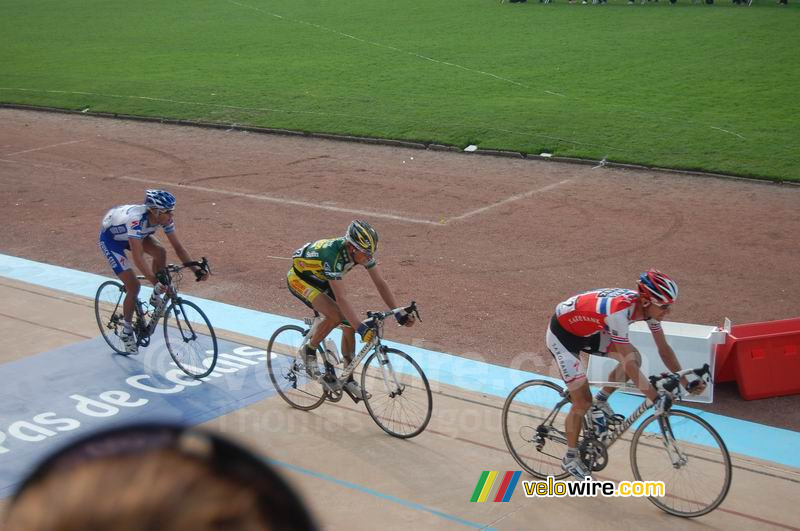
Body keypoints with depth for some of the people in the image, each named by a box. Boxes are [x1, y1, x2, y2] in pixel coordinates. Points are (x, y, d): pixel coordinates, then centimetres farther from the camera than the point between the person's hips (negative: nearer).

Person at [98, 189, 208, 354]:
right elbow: (138, 258, -47)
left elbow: (178, 247, -19)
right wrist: (155, 281, -55)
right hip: (110, 236, -6)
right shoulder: (137, 220, -43)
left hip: (131, 233, 6)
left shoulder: (164, 218, -24)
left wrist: (196, 269, -30)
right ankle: (126, 331, 7)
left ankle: (156, 297, -1)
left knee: (160, 252, -22)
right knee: (133, 285, -13)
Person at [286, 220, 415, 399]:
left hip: (321, 279, 7)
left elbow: (380, 283, -14)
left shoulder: (362, 251, -20)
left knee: (349, 325, -3)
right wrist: (361, 328, -47)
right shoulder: (332, 254, -41)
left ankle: (349, 379, 10)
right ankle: (309, 351, -5)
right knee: (336, 315, -29)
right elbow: (341, 298, -43)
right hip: (299, 277, -7)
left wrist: (399, 313, -21)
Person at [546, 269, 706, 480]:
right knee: (583, 402, -5)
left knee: (635, 358, -6)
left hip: (587, 330, 8)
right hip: (562, 333, -8)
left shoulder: (648, 307, -14)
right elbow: (628, 365, -35)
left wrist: (686, 382, -10)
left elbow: (664, 348, -4)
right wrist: (656, 399, -34)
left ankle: (601, 401, 14)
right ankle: (570, 459, 15)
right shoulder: (619, 311, -38)